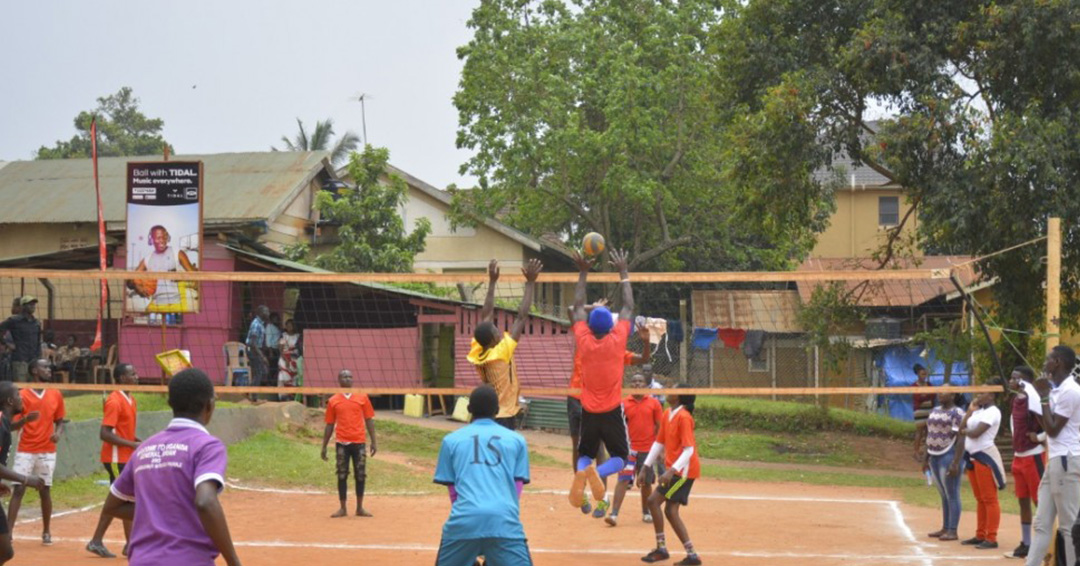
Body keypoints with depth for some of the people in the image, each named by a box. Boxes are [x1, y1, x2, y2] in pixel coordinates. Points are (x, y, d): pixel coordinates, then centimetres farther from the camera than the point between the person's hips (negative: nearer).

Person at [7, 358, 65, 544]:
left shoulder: (56, 395, 6)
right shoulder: (23, 395, -4)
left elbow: (59, 421, 15)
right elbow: (13, 426, -4)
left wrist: (58, 433, -7)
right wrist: (25, 419, -24)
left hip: (47, 452, 3)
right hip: (25, 451, -3)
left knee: (45, 491, 7)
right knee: (18, 490, -9)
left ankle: (46, 532, 18)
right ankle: (8, 532, -11)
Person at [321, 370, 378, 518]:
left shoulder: (362, 398, 6)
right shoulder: (333, 401, 6)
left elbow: (369, 420, 7)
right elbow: (329, 425, 10)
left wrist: (374, 441, 1)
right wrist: (324, 446, 7)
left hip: (359, 442, 0)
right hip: (342, 443, 0)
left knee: (360, 476, 3)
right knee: (342, 476, 2)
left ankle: (360, 508, 13)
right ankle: (342, 508, 9)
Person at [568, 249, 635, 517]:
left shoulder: (584, 342, -7)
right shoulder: (617, 340, -11)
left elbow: (578, 307, 5)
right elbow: (628, 307, 0)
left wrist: (583, 273, 11)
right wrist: (623, 272, 9)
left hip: (588, 411, 2)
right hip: (612, 411, -2)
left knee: (585, 454, 18)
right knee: (620, 457, 9)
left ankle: (580, 473, -17)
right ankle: (598, 472, -24)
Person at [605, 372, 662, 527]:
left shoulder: (653, 403, 3)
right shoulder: (624, 403, 2)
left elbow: (659, 426, 5)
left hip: (648, 449, 1)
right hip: (629, 448, -1)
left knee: (646, 482, 10)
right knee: (623, 480, -11)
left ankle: (646, 512, 28)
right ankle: (614, 514, -16)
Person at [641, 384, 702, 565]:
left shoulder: (684, 417, -17)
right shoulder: (667, 415, 8)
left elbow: (689, 449, -23)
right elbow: (659, 443, 15)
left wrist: (671, 471, -32)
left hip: (683, 469, -9)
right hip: (675, 470, 9)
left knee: (654, 501, -11)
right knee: (671, 511, 7)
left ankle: (661, 549, -3)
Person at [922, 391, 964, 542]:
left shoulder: (957, 413, -11)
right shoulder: (935, 411, 14)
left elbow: (961, 440, -16)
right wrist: (927, 458, 19)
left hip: (948, 456, -8)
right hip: (934, 457, 8)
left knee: (951, 495, -5)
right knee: (943, 495, 14)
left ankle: (952, 531, -2)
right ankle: (945, 528, 20)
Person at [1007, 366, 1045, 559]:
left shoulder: (1032, 400, -17)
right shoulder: (1016, 400, 10)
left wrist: (1040, 437, -21)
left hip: (1033, 456, -9)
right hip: (1018, 456, 9)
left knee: (1041, 501, -4)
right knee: (1023, 501, 12)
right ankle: (1026, 543, 19)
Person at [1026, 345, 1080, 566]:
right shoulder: (1056, 390, 16)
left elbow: (1053, 430, -14)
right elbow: (1048, 426, 20)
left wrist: (1044, 397, -10)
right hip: (1055, 460, 10)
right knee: (1042, 523, 9)